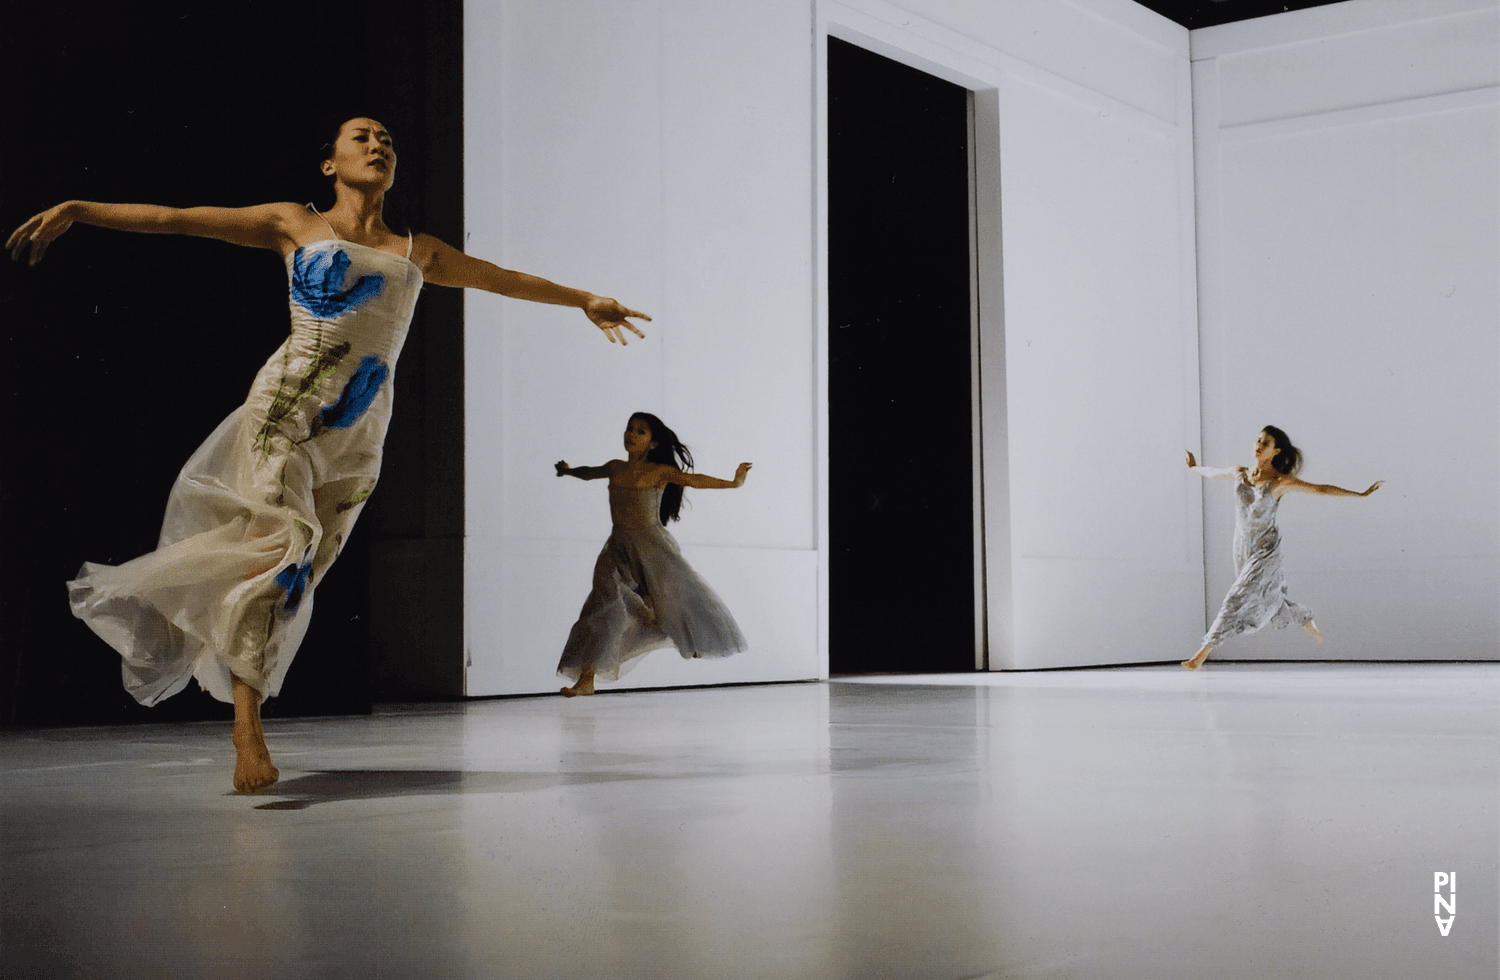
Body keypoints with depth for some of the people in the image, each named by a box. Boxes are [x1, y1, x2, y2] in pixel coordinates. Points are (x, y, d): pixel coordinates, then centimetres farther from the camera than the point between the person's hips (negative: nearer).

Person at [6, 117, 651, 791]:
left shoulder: (419, 252, 20)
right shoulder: (295, 225, 11)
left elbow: (505, 278, 31)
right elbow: (173, 219, 7)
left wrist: (584, 299, 36)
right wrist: (75, 209, -1)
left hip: (359, 431, 4)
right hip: (286, 405, -4)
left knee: (301, 570, -2)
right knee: (279, 542, -19)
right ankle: (247, 722, -16)